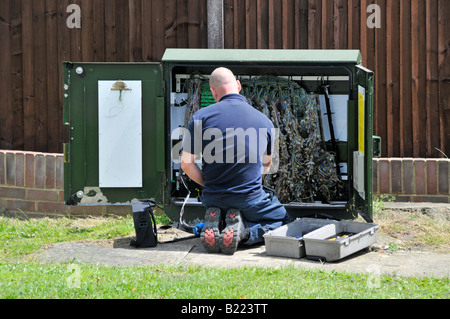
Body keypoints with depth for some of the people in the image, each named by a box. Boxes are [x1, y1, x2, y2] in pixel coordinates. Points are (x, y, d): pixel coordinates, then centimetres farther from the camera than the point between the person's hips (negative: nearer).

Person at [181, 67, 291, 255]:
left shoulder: (201, 117, -5)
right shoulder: (264, 122, 1)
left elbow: (186, 164, -4)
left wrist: (207, 184, 12)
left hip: (213, 198, 2)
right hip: (250, 200, -2)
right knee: (282, 221, 22)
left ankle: (214, 224, -4)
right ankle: (243, 232, -8)